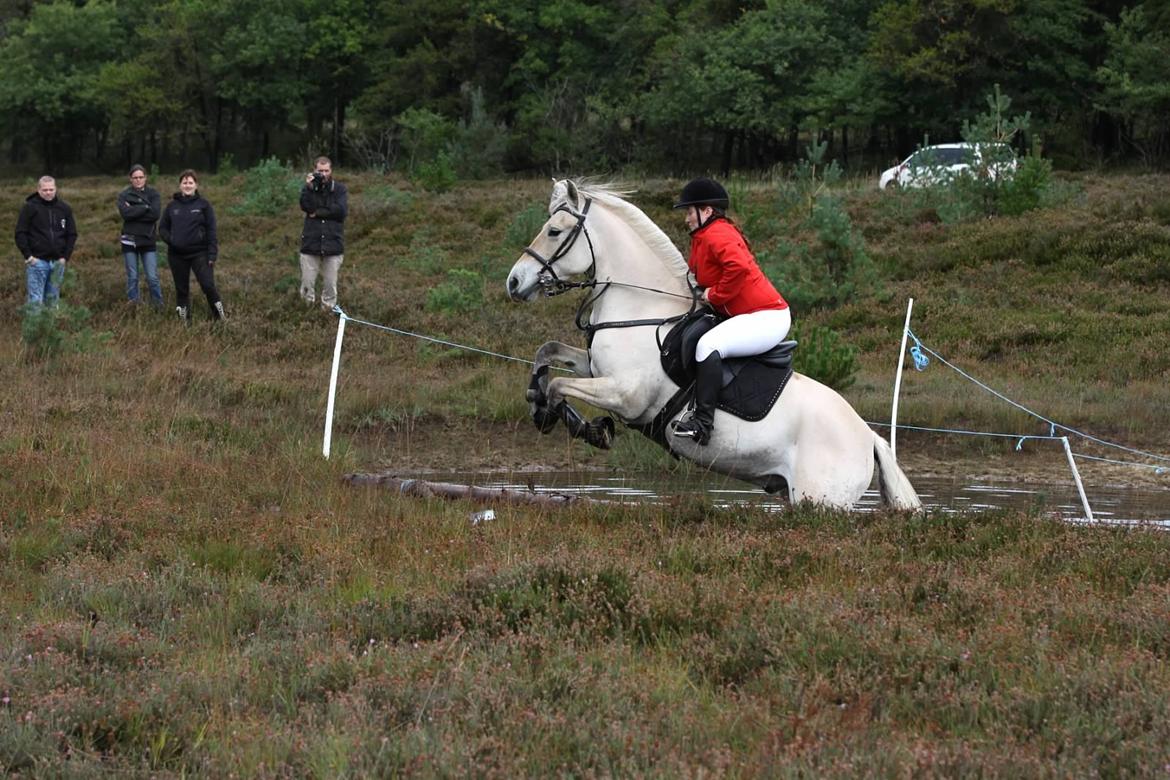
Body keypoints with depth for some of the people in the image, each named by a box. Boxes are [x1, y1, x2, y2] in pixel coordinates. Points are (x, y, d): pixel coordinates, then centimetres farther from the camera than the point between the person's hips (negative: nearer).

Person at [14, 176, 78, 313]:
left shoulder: (64, 208, 7)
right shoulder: (30, 207, -3)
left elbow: (72, 234, 12)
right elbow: (21, 234, -4)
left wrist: (66, 256, 2)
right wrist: (28, 255, -12)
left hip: (57, 262, 4)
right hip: (37, 261, -4)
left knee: (53, 298, 10)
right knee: (35, 300, -6)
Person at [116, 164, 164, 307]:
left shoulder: (153, 193, 4)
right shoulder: (124, 195, 4)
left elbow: (155, 213, -13)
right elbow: (125, 213, -15)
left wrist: (134, 211, -13)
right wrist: (145, 207, -14)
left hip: (148, 240, 0)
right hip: (130, 240, 0)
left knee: (153, 277, -3)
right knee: (132, 277, 6)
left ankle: (158, 305, 7)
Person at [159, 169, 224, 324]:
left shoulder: (203, 204, 0)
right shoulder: (172, 206, 7)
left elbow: (211, 230, -3)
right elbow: (162, 227, 14)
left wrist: (212, 254, -10)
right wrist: (170, 239, -7)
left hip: (199, 253, -3)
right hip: (177, 255, 3)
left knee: (208, 285, -14)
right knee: (181, 289, 9)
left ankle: (220, 315, 0)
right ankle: (184, 321, 18)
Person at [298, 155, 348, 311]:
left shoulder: (339, 189, 4)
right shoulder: (309, 187, 6)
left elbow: (342, 210, -10)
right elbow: (305, 206, -12)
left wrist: (318, 213, -10)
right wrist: (309, 187, -22)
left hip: (333, 244, 0)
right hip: (311, 243, 0)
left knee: (330, 283, 5)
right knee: (307, 283, -1)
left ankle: (328, 309, 17)